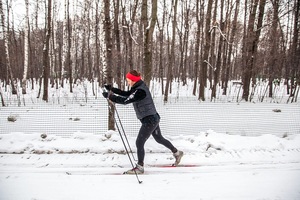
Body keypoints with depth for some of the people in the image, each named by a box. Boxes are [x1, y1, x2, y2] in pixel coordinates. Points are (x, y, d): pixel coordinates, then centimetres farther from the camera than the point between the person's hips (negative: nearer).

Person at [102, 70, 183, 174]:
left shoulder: (140, 91, -25)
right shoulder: (138, 87, 5)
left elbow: (125, 100, -30)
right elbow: (127, 94, 14)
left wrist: (109, 96, -25)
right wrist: (112, 89, 5)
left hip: (149, 120, -10)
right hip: (152, 118, 10)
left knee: (139, 143, -4)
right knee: (159, 139, 24)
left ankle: (139, 167, 9)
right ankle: (177, 153, 40)